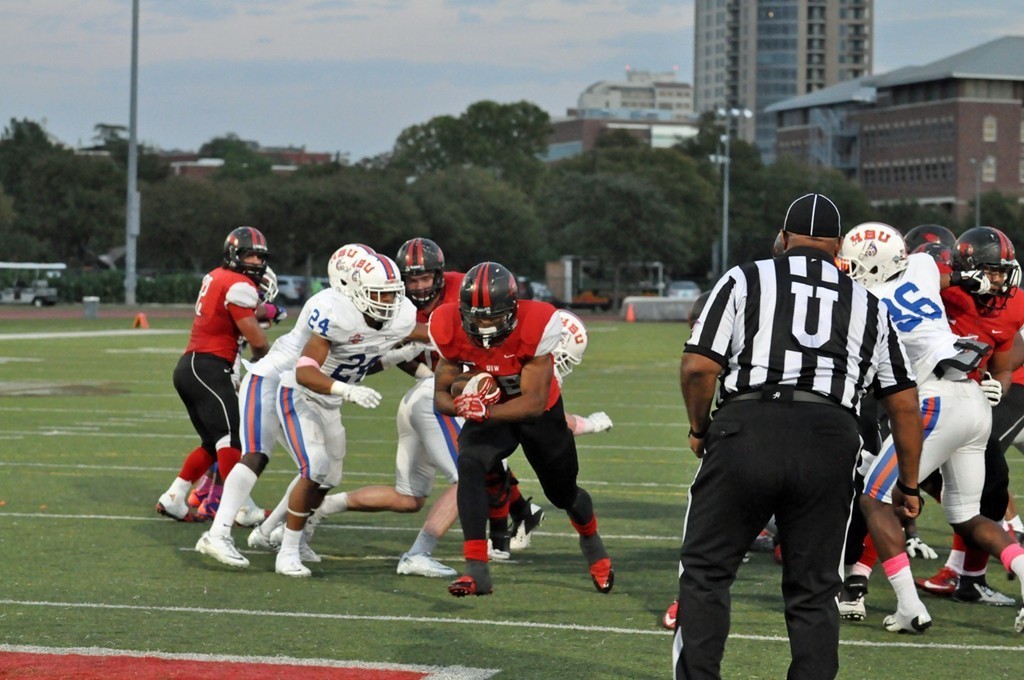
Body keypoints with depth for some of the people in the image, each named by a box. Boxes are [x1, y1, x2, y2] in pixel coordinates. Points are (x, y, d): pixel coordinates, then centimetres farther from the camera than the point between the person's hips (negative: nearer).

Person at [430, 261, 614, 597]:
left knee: (563, 493, 16)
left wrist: (485, 413, -47)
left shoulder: (536, 327, -34)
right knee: (469, 465, -29)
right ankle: (477, 571, -30)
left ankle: (591, 541, 53)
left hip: (540, 414, -1)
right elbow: (441, 394, -13)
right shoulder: (451, 330, -24)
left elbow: (534, 401, -33)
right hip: (490, 410, 1)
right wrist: (461, 405, -37)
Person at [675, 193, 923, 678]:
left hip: (748, 430, -2)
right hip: (829, 443, 2)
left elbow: (698, 367, 0)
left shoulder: (745, 281, 11)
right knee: (814, 591, 10)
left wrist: (699, 429, 17)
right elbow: (904, 403, 20)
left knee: (706, 570, 8)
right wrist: (910, 485, 28)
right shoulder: (868, 306, 20)